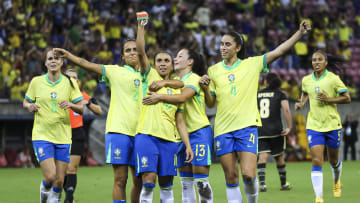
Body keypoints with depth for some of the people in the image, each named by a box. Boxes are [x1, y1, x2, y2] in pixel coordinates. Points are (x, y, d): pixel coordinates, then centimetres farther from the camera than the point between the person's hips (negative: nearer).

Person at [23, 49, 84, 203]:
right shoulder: (37, 82, 1)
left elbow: (81, 110, 1)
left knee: (59, 180, 1)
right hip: (42, 136, -2)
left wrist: (71, 104, -20)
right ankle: (44, 190, 19)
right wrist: (30, 106, -11)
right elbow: (25, 102, 12)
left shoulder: (69, 83, 1)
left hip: (63, 137, 2)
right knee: (50, 176, -14)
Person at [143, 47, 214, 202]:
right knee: (185, 182, 7)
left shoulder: (194, 79, -8)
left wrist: (159, 97, -26)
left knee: (201, 180, -10)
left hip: (199, 132, -8)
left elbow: (182, 97, -24)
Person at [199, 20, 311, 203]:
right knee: (231, 179, 2)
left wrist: (300, 32, -10)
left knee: (248, 175, -13)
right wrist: (205, 88, -7)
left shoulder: (252, 64, 6)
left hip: (247, 126, -2)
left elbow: (278, 51, -1)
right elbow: (210, 104, 13)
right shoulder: (213, 71, 11)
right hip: (223, 129, 2)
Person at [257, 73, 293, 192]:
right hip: (276, 131, -1)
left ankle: (262, 183, -26)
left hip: (260, 131, 1)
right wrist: (289, 127, -9)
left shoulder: (257, 95, 12)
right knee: (279, 157, 14)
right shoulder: (280, 94, 4)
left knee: (263, 156, -8)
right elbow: (286, 110, -11)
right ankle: (283, 184, 24)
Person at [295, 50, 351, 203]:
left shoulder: (333, 79, -9)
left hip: (332, 124, -1)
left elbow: (347, 98, -7)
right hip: (314, 125, 1)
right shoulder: (306, 80, 2)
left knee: (333, 160, 15)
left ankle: (337, 182, 48)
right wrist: (301, 103, 3)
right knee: (316, 162, -12)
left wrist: (329, 99, -19)